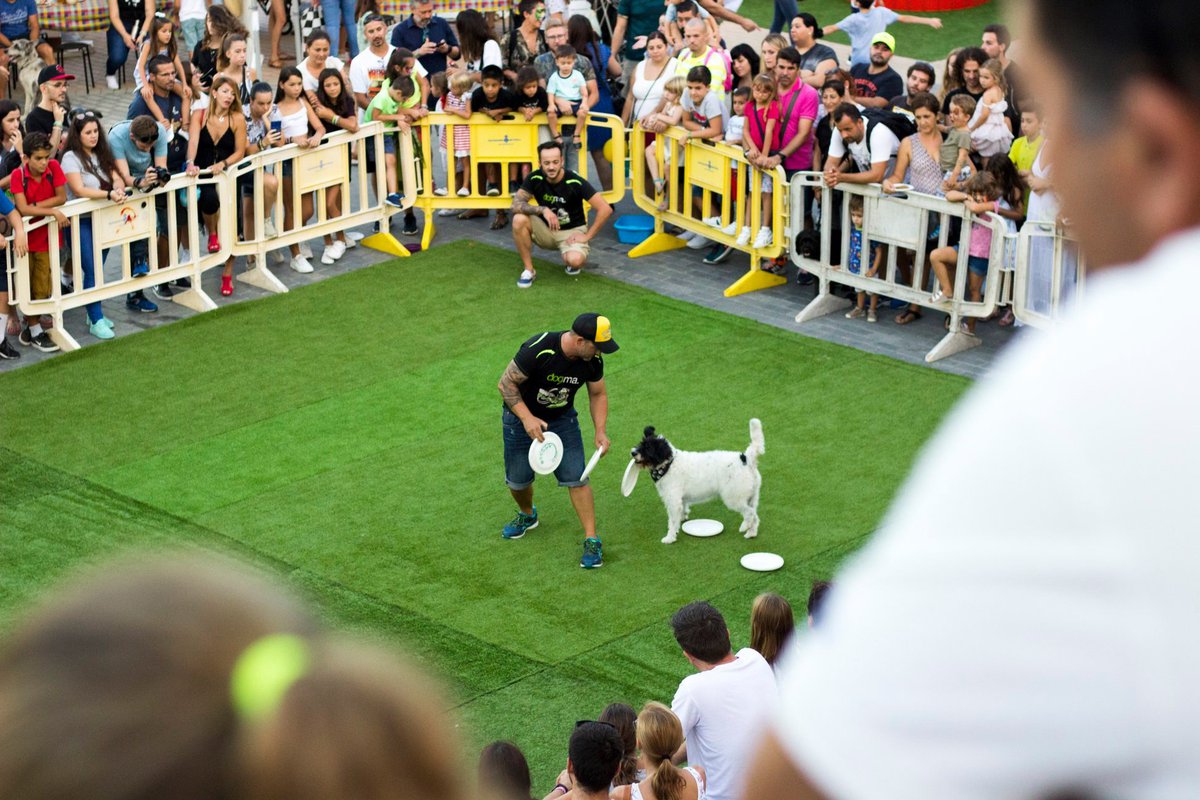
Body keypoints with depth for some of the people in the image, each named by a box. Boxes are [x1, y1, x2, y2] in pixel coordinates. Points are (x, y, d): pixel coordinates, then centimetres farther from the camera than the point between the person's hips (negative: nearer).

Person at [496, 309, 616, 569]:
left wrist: (601, 430, -11)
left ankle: (592, 540, -1)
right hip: (521, 416, -2)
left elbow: (598, 394, 1)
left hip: (562, 418, 2)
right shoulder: (538, 350, -33)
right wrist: (527, 418, -31)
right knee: (518, 480, 9)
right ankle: (527, 516, 42)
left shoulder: (593, 360, -17)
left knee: (576, 478, -9)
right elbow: (506, 384, -23)